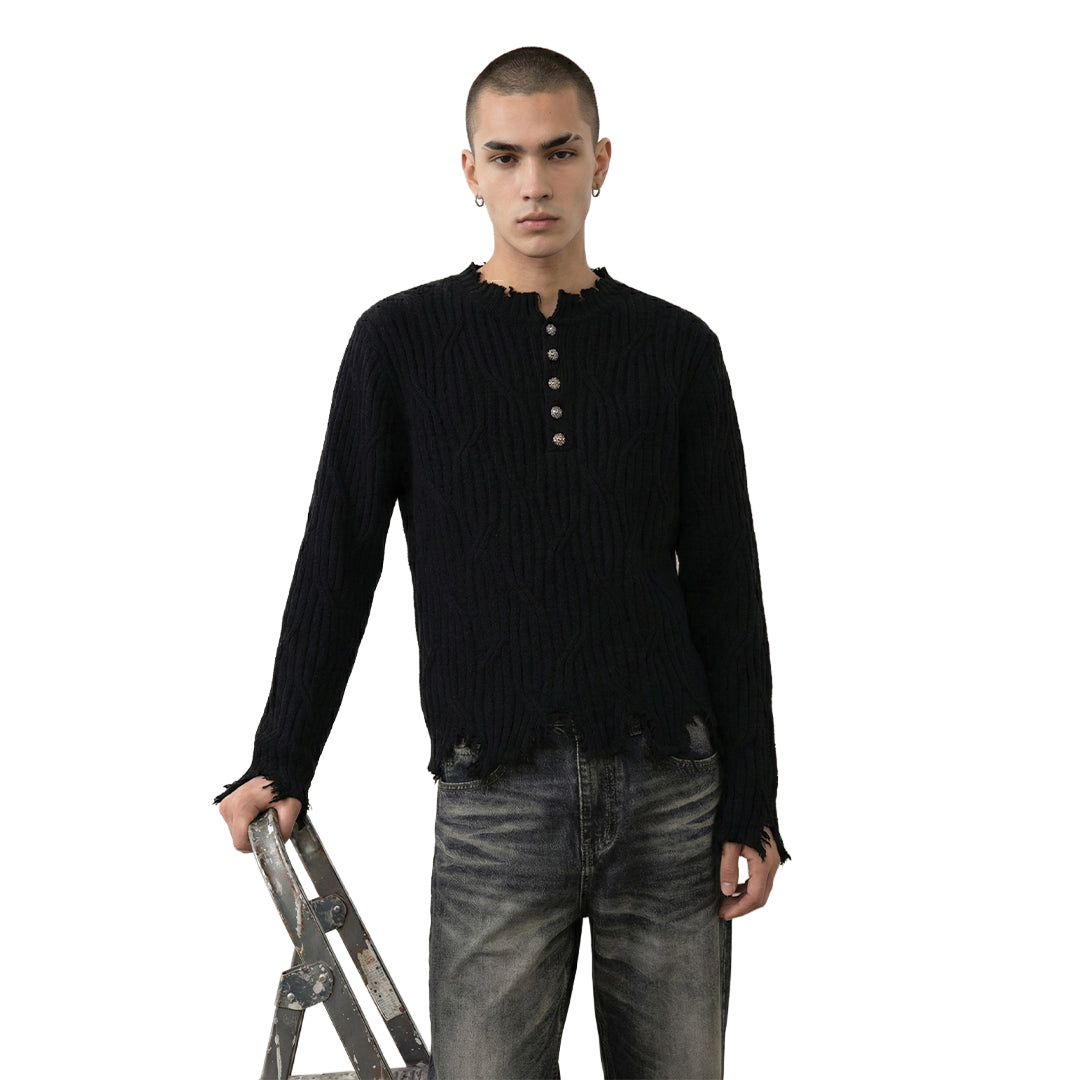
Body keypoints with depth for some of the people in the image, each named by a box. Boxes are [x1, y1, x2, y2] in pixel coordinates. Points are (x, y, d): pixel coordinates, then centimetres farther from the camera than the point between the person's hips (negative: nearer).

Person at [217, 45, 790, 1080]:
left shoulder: (676, 348, 7)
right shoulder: (403, 342, 3)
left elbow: (726, 588, 7)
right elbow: (337, 564, 6)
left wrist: (751, 806, 2)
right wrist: (279, 766, 4)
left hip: (673, 794, 2)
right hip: (494, 801, -2)